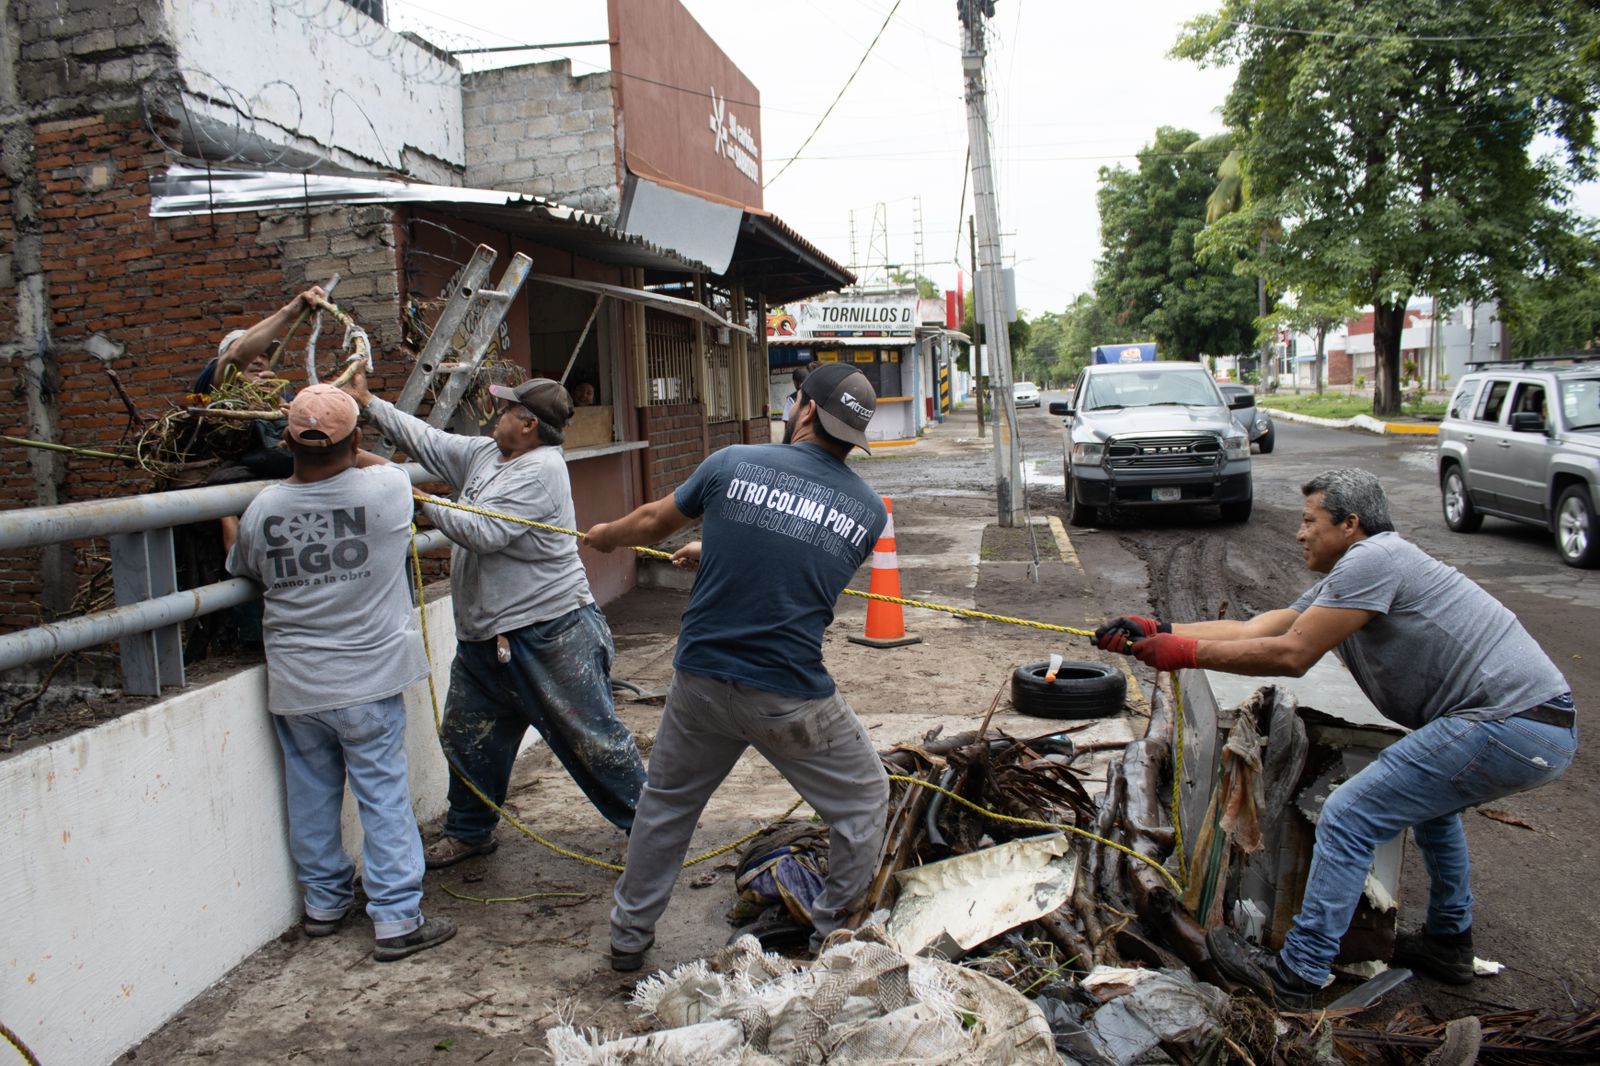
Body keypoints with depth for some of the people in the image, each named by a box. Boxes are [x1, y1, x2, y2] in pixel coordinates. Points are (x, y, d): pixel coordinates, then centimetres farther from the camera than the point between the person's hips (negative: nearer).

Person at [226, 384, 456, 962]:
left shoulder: (262, 508, -6)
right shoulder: (386, 488, -13)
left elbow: (240, 570, 15)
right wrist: (347, 452, 27)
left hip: (293, 686, 3)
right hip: (368, 682, -3)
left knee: (311, 794, 17)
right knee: (383, 795, 4)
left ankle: (324, 901, 33)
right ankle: (397, 920, 8)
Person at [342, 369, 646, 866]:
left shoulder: (539, 471, -18)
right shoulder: (483, 454, 10)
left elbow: (483, 532, -23)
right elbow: (427, 440, 20)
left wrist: (426, 503, -11)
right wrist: (369, 403, 21)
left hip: (550, 634, -9)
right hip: (484, 637, 9)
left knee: (592, 737, -1)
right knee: (467, 737, 18)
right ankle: (469, 833, 36)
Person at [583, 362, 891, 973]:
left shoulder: (733, 464, -4)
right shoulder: (868, 511, -1)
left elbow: (654, 521, 13)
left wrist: (607, 536, 35)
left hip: (700, 685, 2)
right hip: (792, 701, -2)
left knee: (666, 805, 24)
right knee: (862, 802, 22)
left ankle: (628, 939, 38)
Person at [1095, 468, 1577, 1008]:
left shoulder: (1372, 560, -11)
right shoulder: (1339, 585, 20)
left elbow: (1290, 654, -14)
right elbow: (1252, 630, 15)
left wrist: (1187, 653, -8)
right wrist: (1155, 631, 10)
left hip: (1513, 724, -11)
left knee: (1347, 818, -8)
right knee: (1426, 795, 35)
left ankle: (1297, 975, 0)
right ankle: (1448, 943, 43)